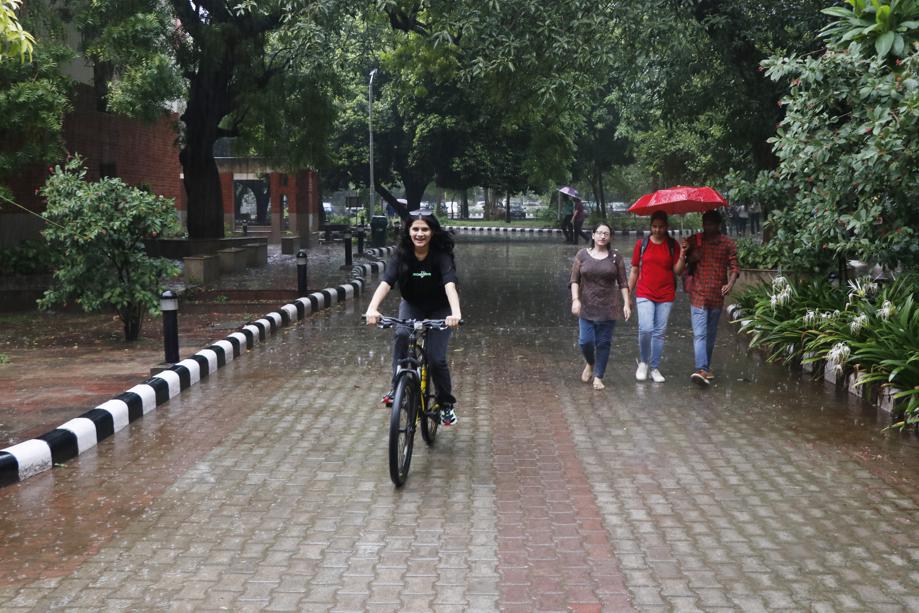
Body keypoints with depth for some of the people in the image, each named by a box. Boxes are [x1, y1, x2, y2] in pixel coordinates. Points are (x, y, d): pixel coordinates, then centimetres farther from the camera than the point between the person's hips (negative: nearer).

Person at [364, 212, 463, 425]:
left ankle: (446, 403, 13)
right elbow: (386, 282, -34)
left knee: (436, 358, -11)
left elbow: (450, 285, -42)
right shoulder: (401, 255, -21)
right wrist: (372, 308, -53)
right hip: (411, 306, 2)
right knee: (401, 335, -30)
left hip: (440, 309, -1)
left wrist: (455, 313, -60)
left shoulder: (441, 256, -26)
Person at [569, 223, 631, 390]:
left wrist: (626, 303, -3)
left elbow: (623, 283, 4)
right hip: (587, 307, 0)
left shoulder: (615, 257, 3)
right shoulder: (582, 255, 3)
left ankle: (598, 377, 14)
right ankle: (590, 364, 26)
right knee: (585, 341, -6)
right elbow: (574, 280, 2)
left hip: (608, 308, 0)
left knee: (603, 343, 1)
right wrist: (575, 299, -10)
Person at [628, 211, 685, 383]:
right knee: (645, 329, -16)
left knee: (659, 332, 5)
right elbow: (634, 270, 8)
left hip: (665, 296, 1)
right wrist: (628, 293, 7)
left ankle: (654, 368, 16)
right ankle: (643, 362, 7)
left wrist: (682, 256, -16)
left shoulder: (673, 245, 4)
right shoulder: (641, 244, 3)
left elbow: (677, 270, 0)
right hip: (645, 294, -1)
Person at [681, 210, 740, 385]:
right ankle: (701, 370, -22)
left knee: (711, 334, 14)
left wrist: (730, 283, -19)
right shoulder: (693, 241, 2)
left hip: (717, 296, 2)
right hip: (698, 294, -2)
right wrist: (688, 256, -12)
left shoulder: (728, 244, 4)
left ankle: (706, 366, 28)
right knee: (699, 334, -13)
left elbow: (734, 267, 0)